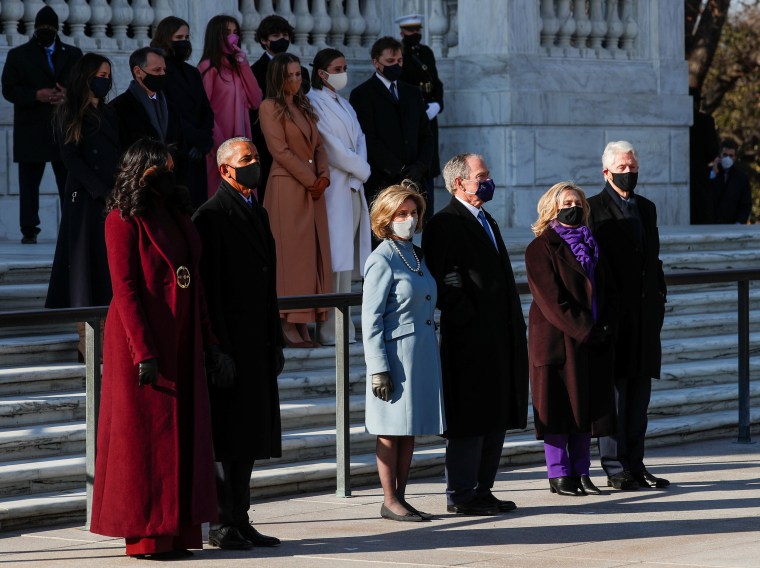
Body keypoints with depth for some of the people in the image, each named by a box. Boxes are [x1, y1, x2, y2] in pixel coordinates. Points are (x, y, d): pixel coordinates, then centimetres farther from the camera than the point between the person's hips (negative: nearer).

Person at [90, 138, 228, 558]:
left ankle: (178, 531, 11)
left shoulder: (177, 215, 13)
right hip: (141, 337, -7)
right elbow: (125, 289, -14)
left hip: (181, 341, 7)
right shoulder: (123, 220, -9)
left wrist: (208, 343, 11)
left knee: (184, 434, 6)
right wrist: (144, 352, -19)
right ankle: (145, 536, 2)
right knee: (145, 434, -3)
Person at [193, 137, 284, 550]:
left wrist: (275, 341, 17)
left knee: (248, 436, 10)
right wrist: (218, 348, -18)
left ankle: (239, 522, 16)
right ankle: (222, 525, -1)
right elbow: (208, 286, -15)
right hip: (229, 341, -9)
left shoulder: (257, 213, 17)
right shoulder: (212, 216, -10)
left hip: (256, 344, 9)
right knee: (226, 436, -5)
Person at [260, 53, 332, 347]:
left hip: (313, 188, 7)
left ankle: (304, 324, 5)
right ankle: (288, 325, -5)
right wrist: (309, 180, -12)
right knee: (291, 252, -7)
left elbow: (318, 146, 16)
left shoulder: (304, 107, 18)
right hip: (287, 187, -7)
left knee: (314, 253, 3)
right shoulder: (270, 108, -4)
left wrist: (323, 176, -2)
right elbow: (280, 150, -11)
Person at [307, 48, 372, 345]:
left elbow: (359, 140, 13)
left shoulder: (344, 104, 21)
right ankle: (334, 329, -13)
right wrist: (361, 169, -3)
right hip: (332, 185, -8)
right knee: (336, 256, -12)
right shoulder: (314, 103, -5)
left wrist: (358, 173, -4)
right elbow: (330, 146, -11)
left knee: (348, 253, 5)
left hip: (353, 186, 8)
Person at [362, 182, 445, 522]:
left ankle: (401, 497, 15)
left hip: (422, 354, 8)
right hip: (396, 356, -8)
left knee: (410, 430, 10)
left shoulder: (415, 256, 14)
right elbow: (370, 319, -12)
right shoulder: (382, 260, -10)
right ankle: (390, 501, 3)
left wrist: (430, 353, 17)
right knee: (391, 430, -2)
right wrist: (378, 368, -16)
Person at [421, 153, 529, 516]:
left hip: (500, 339, 9)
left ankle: (482, 489, 18)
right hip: (470, 340, -9)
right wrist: (466, 319, -18)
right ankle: (461, 495, 2)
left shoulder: (487, 222, 19)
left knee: (497, 418, 11)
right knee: (470, 420, -4)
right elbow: (441, 281, -16)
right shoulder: (445, 224, -10)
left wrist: (514, 329, 15)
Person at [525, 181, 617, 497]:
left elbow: (607, 291, 14)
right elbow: (552, 299, -14)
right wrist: (585, 330, -18)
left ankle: (581, 473, 12)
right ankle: (559, 474, 2)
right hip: (558, 340, -6)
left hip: (594, 340, 6)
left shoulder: (590, 246, 15)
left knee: (587, 407, 7)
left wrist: (606, 326, -4)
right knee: (559, 408, -3)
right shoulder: (541, 249, -6)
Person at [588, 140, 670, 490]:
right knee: (614, 390, -5)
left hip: (645, 314, 7)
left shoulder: (647, 208, 18)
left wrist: (660, 297, 11)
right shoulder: (594, 209, -4)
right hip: (614, 314, -7)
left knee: (640, 391, 8)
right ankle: (615, 468, -2)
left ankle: (635, 465, 12)